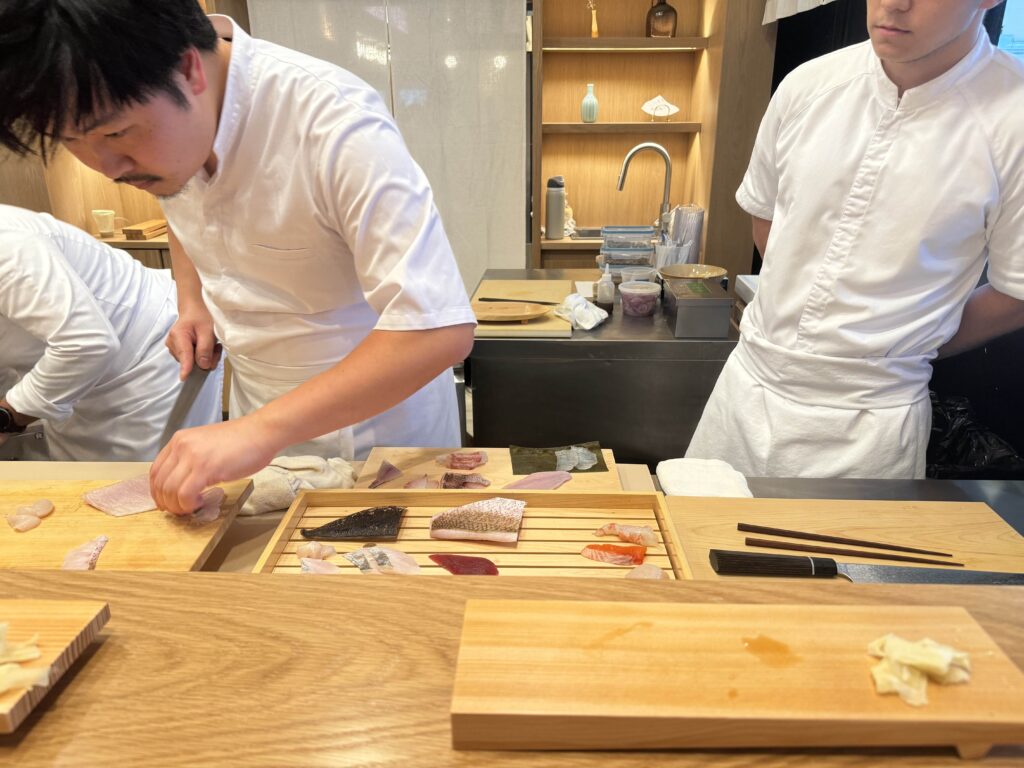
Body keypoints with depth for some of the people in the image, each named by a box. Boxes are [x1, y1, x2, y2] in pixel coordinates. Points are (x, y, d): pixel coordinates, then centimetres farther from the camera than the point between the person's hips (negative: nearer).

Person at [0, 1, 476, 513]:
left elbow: (441, 329, -37)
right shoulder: (153, 122, -7)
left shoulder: (338, 124, -32)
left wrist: (262, 430, -38)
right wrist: (192, 302, -2)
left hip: (378, 406, -6)